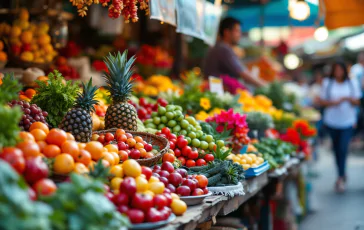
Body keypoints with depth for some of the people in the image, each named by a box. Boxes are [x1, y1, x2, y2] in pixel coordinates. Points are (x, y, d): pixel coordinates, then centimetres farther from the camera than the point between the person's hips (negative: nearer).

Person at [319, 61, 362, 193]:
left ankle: (341, 177, -8)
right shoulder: (327, 83, 4)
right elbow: (322, 101, 3)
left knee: (343, 148, -12)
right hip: (332, 121, 2)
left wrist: (347, 99, -16)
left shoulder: (352, 83, 4)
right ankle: (342, 175, 25)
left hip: (347, 121, -2)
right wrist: (333, 102, -15)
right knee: (336, 149, 10)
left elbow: (357, 102, 3)